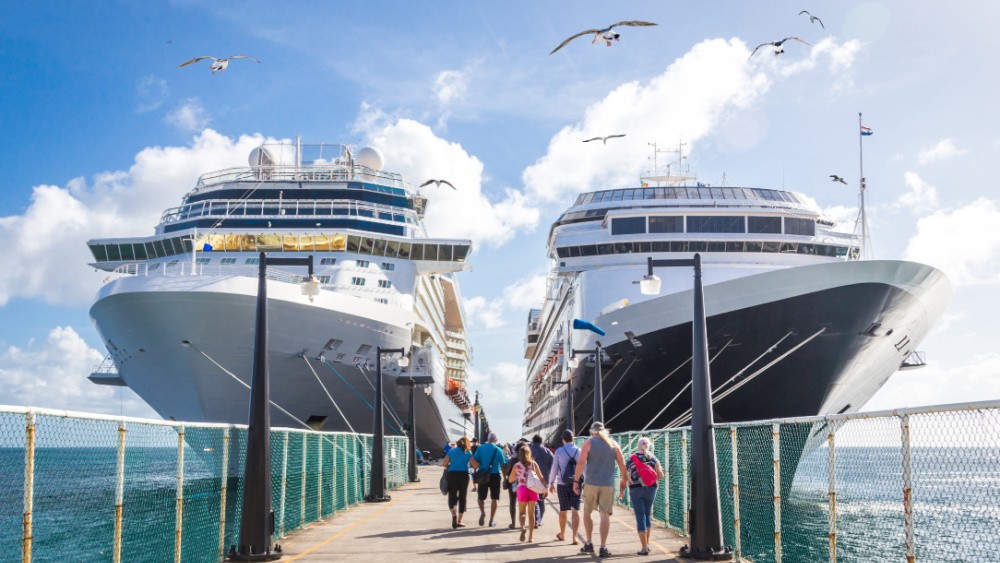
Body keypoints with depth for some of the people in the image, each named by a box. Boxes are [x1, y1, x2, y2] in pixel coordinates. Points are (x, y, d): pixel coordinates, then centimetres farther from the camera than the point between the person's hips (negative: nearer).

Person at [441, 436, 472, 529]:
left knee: (452, 497, 5)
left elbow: (444, 463, -1)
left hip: (452, 475, 1)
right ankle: (459, 521, 11)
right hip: (464, 475, 0)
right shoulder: (468, 453, 3)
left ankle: (454, 515, -22)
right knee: (462, 498, 9)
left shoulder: (451, 451, 6)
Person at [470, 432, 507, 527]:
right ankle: (492, 521, 6)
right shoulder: (498, 450, -3)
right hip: (495, 475, -1)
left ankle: (482, 512, -15)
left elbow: (474, 462, -4)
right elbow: (503, 465, -2)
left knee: (481, 497, 13)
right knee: (494, 498, 7)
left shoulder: (480, 448, -1)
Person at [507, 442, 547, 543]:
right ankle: (531, 536, 12)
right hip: (533, 490, 1)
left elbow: (510, 480, 6)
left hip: (522, 490, -1)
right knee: (531, 513, 12)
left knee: (522, 512, 10)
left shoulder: (517, 465, -2)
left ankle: (522, 527, -21)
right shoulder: (533, 464, 0)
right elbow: (541, 478, 0)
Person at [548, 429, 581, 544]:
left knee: (563, 510, 14)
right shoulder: (579, 451, -3)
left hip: (562, 484, 0)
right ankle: (575, 537, -12)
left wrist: (551, 483, 11)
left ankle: (562, 534, 31)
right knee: (575, 510, -2)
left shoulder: (559, 451, -4)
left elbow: (554, 468, 0)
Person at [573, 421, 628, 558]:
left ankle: (589, 543, 18)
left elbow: (581, 462, -10)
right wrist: (623, 481, 14)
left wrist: (576, 480, -6)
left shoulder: (588, 443, 0)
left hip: (591, 483, -1)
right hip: (608, 485, 1)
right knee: (605, 514, 2)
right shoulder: (613, 444, 7)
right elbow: (622, 464, 6)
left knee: (587, 512, 16)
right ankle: (603, 548, -3)